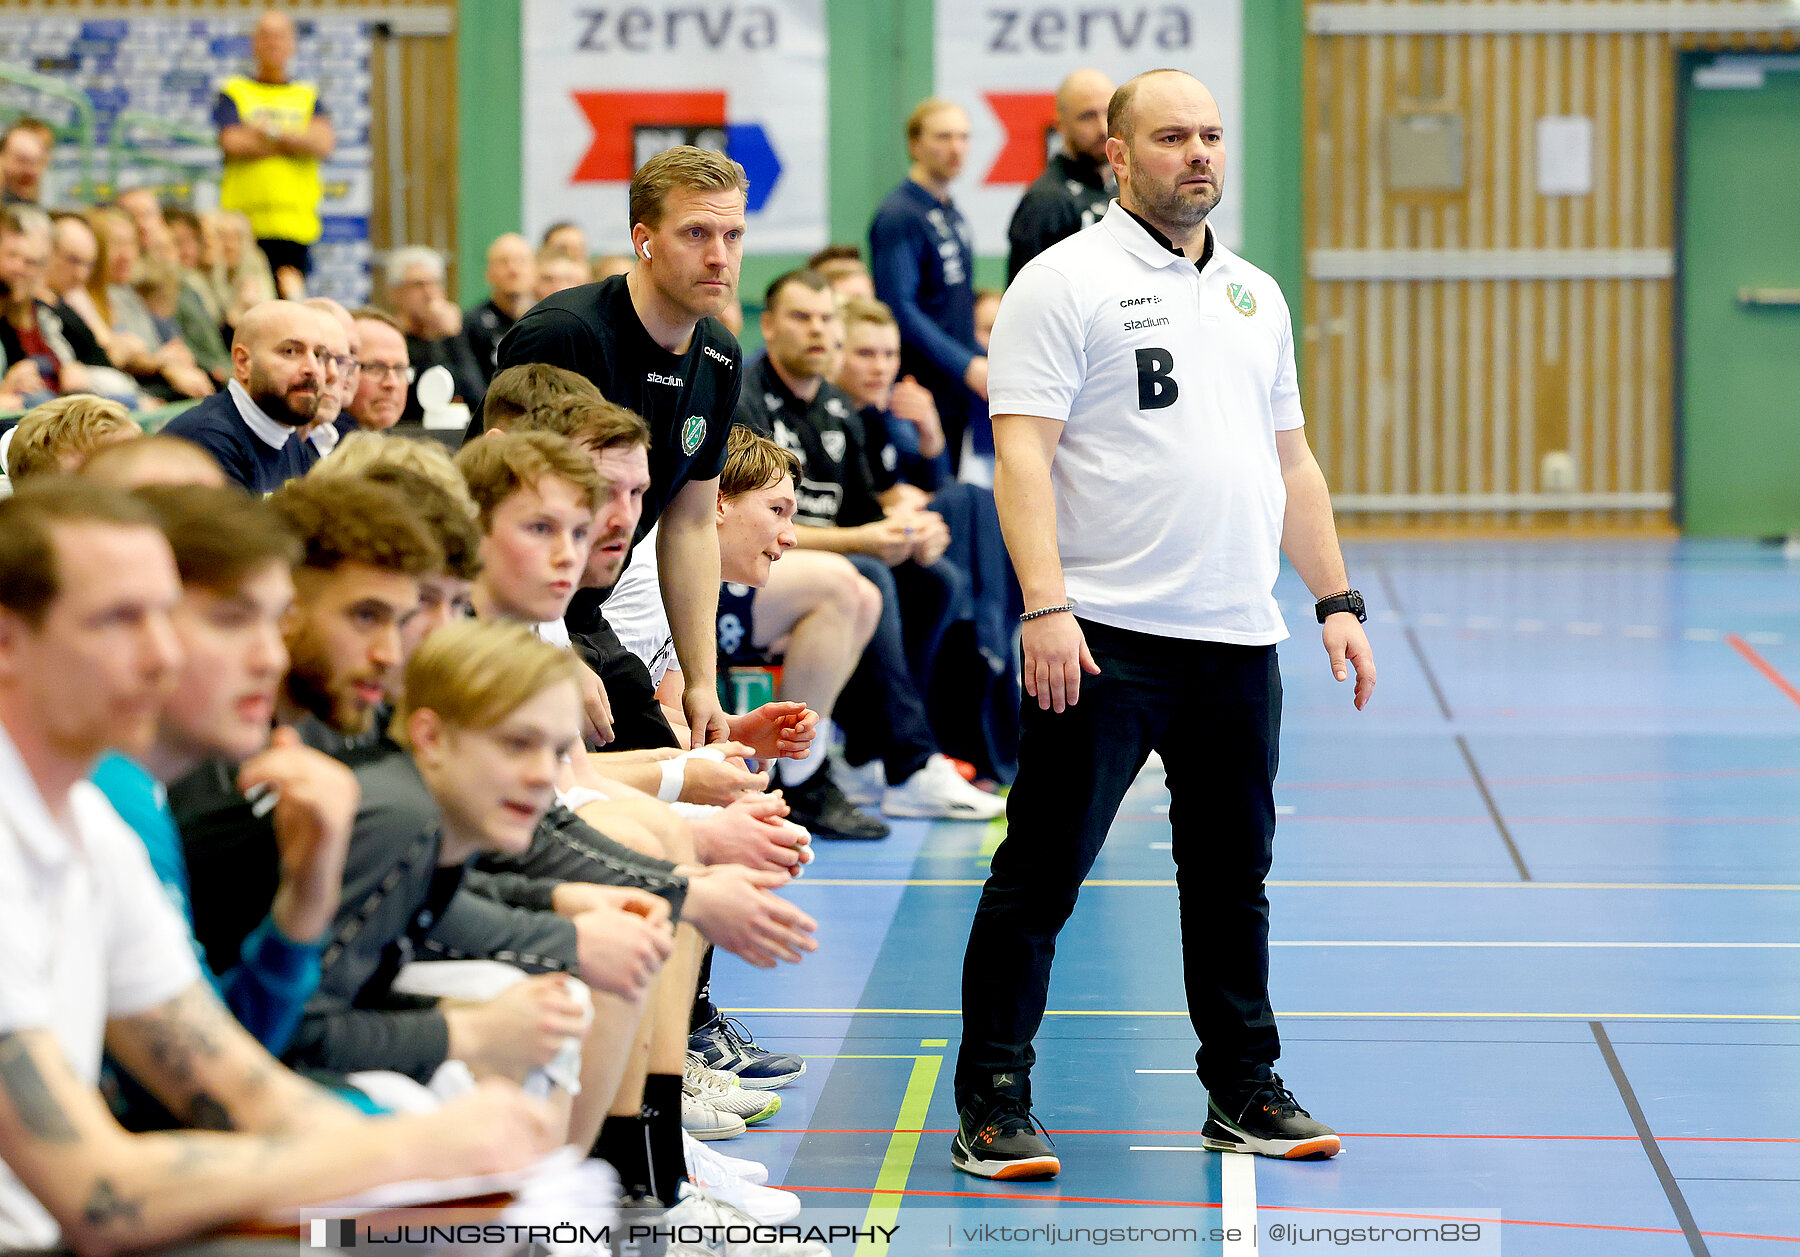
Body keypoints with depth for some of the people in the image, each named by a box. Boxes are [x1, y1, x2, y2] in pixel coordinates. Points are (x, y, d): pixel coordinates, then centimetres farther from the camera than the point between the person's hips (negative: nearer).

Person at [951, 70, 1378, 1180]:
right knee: (1042, 874, -3)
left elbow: (1292, 463, 22)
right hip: (1105, 636, -6)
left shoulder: (1256, 295, 17)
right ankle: (993, 1104, 3)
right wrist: (1046, 606, -21)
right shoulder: (1065, 283, -4)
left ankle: (1245, 1090, 23)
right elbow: (1022, 454, -12)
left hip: (1239, 641, 6)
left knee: (1233, 877, 13)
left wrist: (1337, 600, 14)